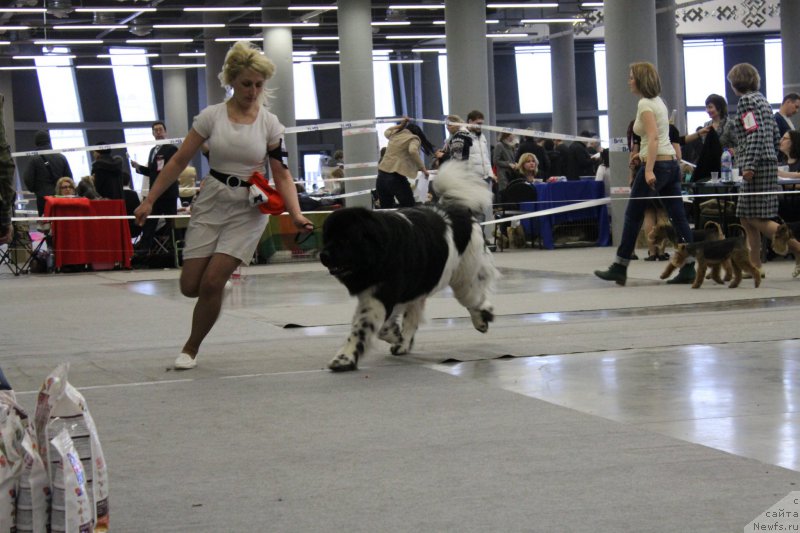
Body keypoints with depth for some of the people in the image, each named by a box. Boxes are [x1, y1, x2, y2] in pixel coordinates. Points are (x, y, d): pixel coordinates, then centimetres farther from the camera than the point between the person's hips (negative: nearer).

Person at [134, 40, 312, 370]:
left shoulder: (269, 123, -2)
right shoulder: (211, 116, -3)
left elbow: (281, 174, -2)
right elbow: (179, 161, 1)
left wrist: (296, 214, -17)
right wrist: (150, 200, -3)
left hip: (248, 209, -1)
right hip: (211, 203, 1)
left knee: (212, 281, -14)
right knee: (190, 286, -3)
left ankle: (191, 349, 7)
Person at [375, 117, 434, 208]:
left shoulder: (395, 135, 22)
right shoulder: (414, 139, 5)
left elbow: (386, 131, 47)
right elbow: (413, 151, -18)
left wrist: (401, 125, 45)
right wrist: (422, 168, -11)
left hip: (381, 176, 6)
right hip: (396, 177, -6)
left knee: (385, 211, 9)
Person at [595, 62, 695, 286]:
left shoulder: (645, 104, -10)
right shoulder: (658, 101, 17)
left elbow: (653, 137, -21)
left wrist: (649, 170, -27)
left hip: (656, 164, -9)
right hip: (671, 163, 9)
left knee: (633, 216, 0)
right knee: (678, 217, 4)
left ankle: (619, 268, 5)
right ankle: (688, 268, 0)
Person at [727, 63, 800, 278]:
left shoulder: (746, 100, -9)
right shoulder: (761, 99, 19)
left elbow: (755, 133, -20)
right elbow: (776, 136, 20)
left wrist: (749, 165, -22)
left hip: (757, 166, -10)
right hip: (768, 162, 10)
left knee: (757, 218, -10)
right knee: (746, 218, 10)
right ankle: (755, 265, 9)